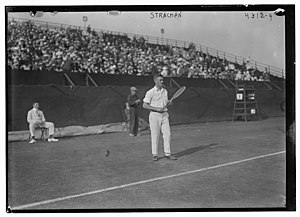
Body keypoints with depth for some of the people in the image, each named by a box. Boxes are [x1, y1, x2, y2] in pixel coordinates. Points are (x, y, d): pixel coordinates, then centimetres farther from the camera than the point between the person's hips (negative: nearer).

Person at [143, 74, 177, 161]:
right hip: (155, 115, -5)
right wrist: (157, 109, -17)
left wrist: (168, 102, -2)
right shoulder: (150, 92, -6)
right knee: (155, 136, -1)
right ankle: (155, 155, 10)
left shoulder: (165, 91, 12)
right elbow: (145, 105, -8)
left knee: (167, 134, 1)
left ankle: (167, 154, 9)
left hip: (164, 115, 5)